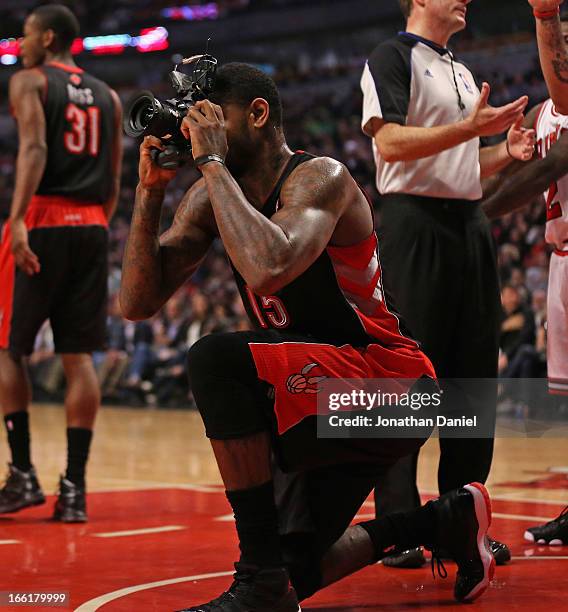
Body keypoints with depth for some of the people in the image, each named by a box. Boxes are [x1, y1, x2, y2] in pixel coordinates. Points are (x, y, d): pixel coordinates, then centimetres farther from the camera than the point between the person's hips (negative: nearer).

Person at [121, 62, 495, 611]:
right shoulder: (212, 198, 4)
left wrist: (211, 160, -29)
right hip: (320, 397, 9)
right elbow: (138, 303, -1)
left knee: (216, 359, -31)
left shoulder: (320, 178, -19)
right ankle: (448, 521, 30)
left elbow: (266, 270, -40)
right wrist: (149, 189, -11)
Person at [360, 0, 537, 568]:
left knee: (472, 377, 7)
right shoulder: (393, 57, -3)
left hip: (468, 225, 8)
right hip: (414, 225, -8)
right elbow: (390, 143, -16)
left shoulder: (462, 72, 23)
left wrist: (506, 150, 7)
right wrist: (470, 128, -22)